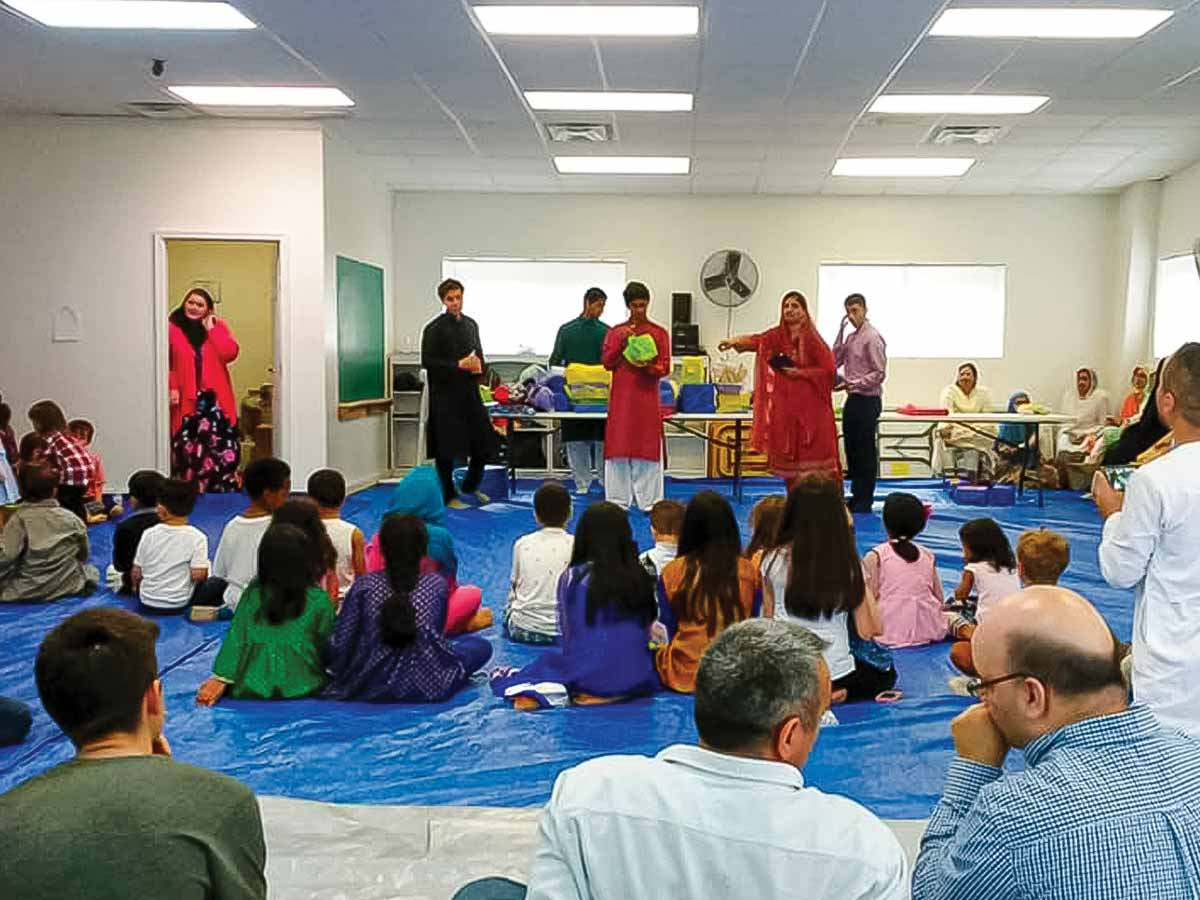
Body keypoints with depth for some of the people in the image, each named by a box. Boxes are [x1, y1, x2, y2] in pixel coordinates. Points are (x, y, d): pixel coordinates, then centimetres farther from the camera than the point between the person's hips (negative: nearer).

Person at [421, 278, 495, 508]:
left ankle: (470, 486, 30)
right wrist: (458, 365, -17)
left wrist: (478, 365, -1)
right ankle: (449, 495, 16)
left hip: (469, 392, 6)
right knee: (446, 449, 1)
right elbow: (427, 361, -12)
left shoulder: (471, 325, 12)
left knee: (484, 442, 9)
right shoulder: (434, 329, -7)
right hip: (445, 395, -6)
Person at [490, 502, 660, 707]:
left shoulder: (572, 577, -8)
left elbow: (567, 634, 1)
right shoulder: (641, 577, -5)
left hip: (588, 678, -1)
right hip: (638, 678, 1)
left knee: (548, 660, 27)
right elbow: (646, 629, 4)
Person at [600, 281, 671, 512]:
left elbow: (665, 368, 2)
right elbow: (606, 362, 3)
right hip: (621, 396, 1)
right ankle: (618, 499, 7)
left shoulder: (659, 333, 6)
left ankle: (649, 500, 4)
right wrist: (621, 341, -10)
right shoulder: (615, 332, 10)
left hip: (647, 396, -1)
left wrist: (649, 366, -18)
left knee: (647, 446, -1)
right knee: (619, 444, 0)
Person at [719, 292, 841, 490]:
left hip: (810, 406, -3)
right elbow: (756, 340, -9)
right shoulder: (777, 336, 7)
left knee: (812, 456, -3)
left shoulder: (813, 339, -3)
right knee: (788, 455, 6)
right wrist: (736, 341, -27)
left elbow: (829, 369, -5)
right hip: (784, 405, 4)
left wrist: (801, 372, -14)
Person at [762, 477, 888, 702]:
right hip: (835, 672, -2)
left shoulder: (774, 560, -8)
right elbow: (867, 631, -4)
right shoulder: (850, 564, -10)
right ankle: (833, 694, 3)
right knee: (886, 675, 30)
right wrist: (863, 585, 4)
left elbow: (768, 621, 1)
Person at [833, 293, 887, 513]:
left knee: (865, 452, -1)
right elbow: (835, 361, 9)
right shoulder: (851, 337, 14)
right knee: (851, 449, 13)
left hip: (867, 401, -8)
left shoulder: (872, 337, -11)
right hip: (852, 400, 8)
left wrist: (853, 384, -21)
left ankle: (865, 501, 7)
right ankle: (856, 496, 23)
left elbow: (879, 374, -14)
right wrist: (840, 332, 4)